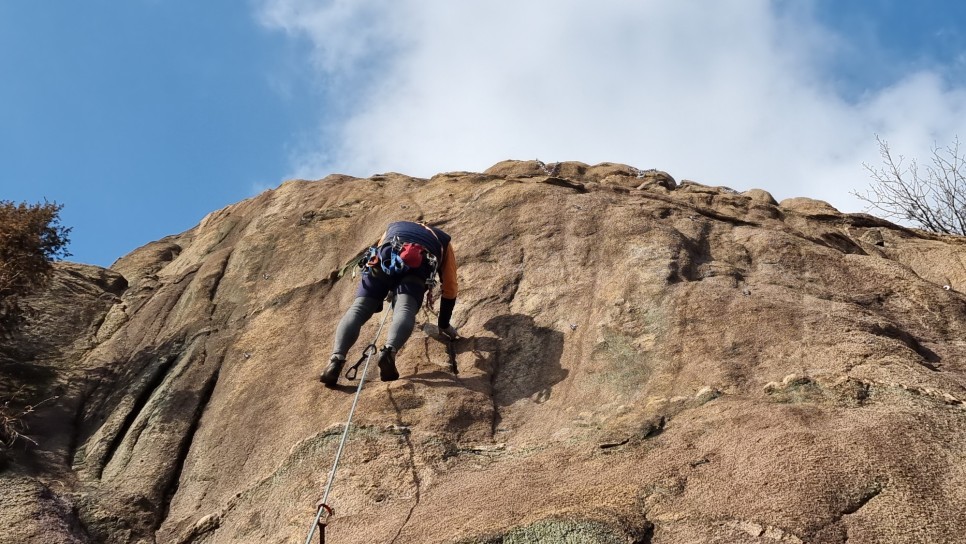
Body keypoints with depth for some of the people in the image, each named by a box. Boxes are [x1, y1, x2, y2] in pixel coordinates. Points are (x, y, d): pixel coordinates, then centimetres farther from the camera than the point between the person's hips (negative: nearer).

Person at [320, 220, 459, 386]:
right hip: (416, 265, -1)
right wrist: (444, 325, 50)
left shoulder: (393, 228, 47)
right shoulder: (444, 241, 40)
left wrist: (376, 304, 63)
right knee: (405, 309, -18)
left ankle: (337, 359, -25)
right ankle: (389, 352, -46)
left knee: (358, 308, -4)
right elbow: (450, 289, 40)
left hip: (384, 260, 2)